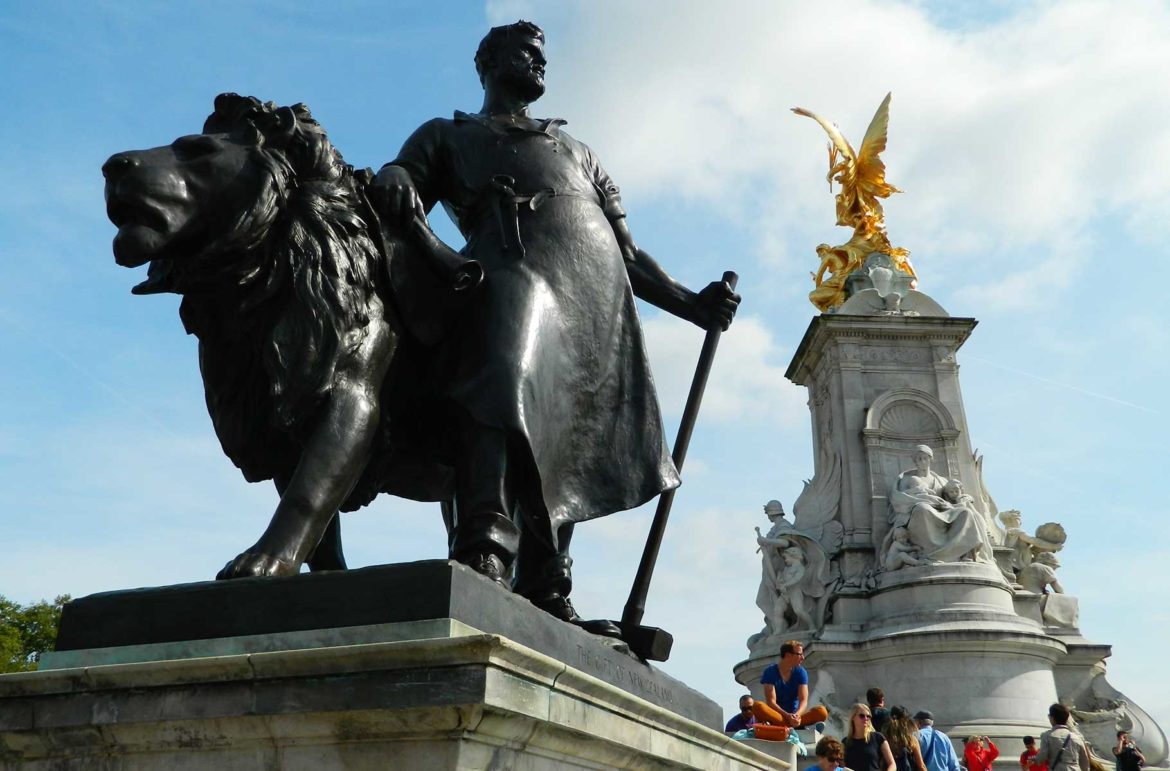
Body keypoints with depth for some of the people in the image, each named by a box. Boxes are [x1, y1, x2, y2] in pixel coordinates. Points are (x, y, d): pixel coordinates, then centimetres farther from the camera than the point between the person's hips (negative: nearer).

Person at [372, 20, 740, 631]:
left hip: (598, 302, 5)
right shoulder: (448, 135, 29)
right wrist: (392, 180, -18)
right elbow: (402, 200, 9)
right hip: (514, 272, -4)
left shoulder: (576, 150, 39)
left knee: (570, 444, -6)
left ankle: (545, 597, -6)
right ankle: (484, 553, -45)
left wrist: (693, 304, 18)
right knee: (503, 385, -33)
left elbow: (627, 253, 32)